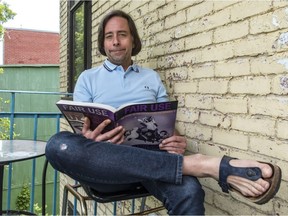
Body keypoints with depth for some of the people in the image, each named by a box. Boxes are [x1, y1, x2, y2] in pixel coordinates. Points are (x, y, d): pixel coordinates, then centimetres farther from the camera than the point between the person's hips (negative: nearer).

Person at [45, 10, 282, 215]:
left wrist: (178, 141, -9)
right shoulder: (88, 78, 16)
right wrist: (90, 139, -19)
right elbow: (80, 127, 7)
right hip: (106, 163, 2)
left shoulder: (152, 78, 20)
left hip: (149, 157, -1)